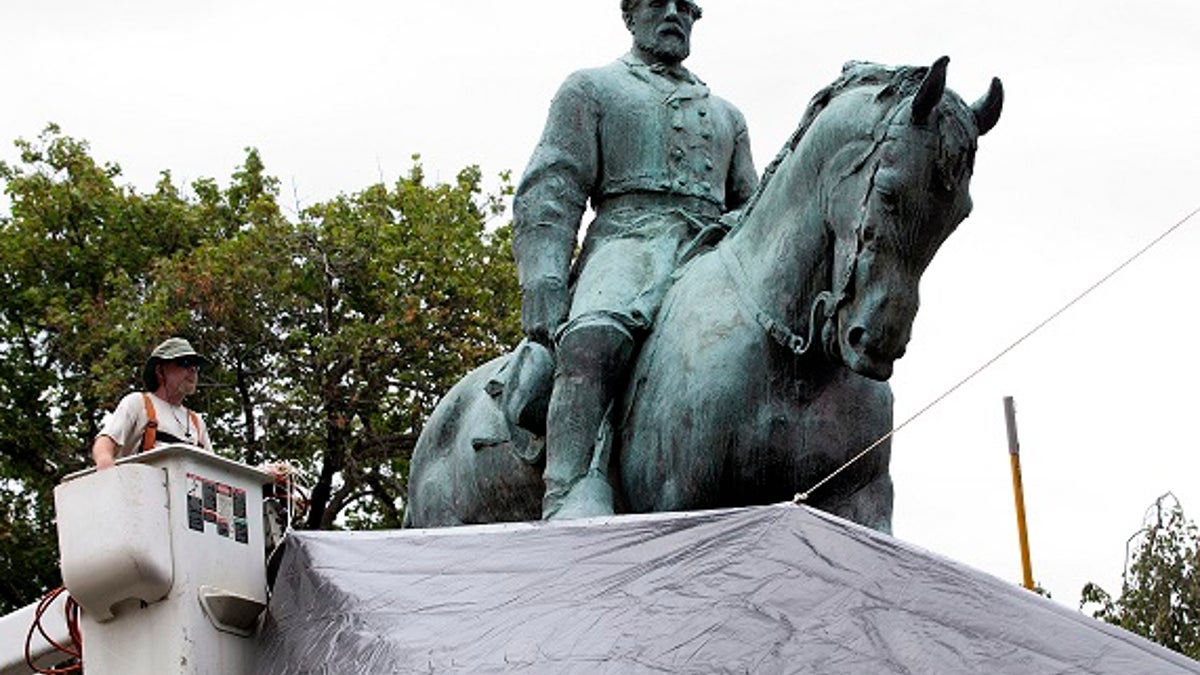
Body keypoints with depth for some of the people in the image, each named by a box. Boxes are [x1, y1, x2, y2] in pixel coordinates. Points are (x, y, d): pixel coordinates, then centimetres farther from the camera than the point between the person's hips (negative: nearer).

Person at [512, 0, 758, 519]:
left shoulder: (726, 115, 36)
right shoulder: (592, 89, 22)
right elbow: (550, 192, 8)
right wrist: (544, 286, -9)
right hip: (628, 238, -5)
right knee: (594, 341, -39)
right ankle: (570, 498, -53)